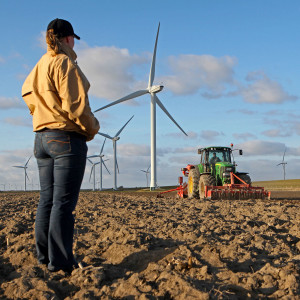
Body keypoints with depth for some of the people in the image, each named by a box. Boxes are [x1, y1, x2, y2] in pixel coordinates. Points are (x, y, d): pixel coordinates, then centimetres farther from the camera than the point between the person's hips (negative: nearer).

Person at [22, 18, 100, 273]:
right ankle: (60, 262, -4)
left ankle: (44, 256, 16)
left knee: (47, 199, 11)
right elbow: (75, 105, -16)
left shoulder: (38, 67, 15)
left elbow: (28, 95, 19)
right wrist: (92, 128, -3)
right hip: (67, 138, -8)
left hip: (42, 137, 8)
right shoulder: (66, 64, -9)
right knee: (64, 202, -7)